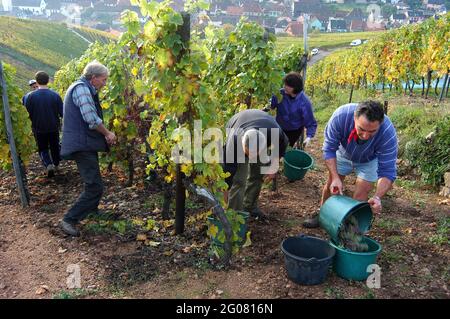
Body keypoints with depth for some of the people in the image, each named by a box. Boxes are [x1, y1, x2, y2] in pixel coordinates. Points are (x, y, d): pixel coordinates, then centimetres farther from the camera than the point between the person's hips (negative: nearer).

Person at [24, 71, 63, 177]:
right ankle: (56, 164, 34)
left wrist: (34, 122, 12)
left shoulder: (30, 96, -12)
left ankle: (48, 165, -10)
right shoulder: (55, 95, -13)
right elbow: (62, 113, -10)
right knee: (54, 146, 21)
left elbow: (26, 113, -6)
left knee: (42, 149, 13)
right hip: (54, 127, 1)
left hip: (39, 128, -1)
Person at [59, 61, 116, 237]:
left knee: (94, 182, 23)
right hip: (82, 145, -11)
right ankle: (69, 219, -4)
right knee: (95, 186, -11)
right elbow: (92, 119, -22)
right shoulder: (82, 88, -14)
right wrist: (108, 134, -7)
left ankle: (92, 210, 38)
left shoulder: (84, 88, 19)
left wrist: (105, 135, 11)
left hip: (85, 144, 11)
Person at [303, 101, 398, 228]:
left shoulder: (388, 133, -40)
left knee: (360, 197, -8)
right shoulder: (341, 115, -39)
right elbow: (329, 149, -28)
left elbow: (387, 172, -34)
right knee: (331, 185, 12)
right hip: (344, 153, 2)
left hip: (369, 161, -1)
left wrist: (377, 197, -50)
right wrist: (335, 178, -37)